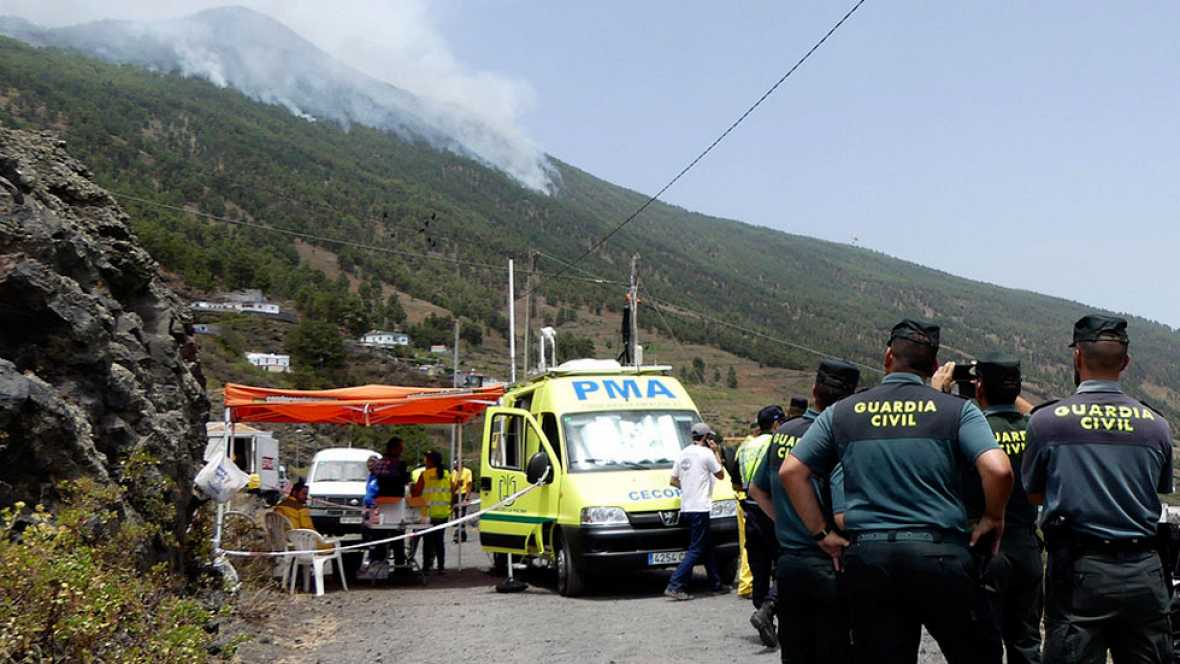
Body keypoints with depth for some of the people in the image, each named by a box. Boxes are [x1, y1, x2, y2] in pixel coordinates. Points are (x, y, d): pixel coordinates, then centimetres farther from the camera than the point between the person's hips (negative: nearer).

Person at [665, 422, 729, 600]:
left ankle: (716, 584, 24)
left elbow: (673, 481, 14)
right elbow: (720, 475, 2)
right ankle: (675, 586, -17)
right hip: (700, 508, -8)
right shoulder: (706, 454, -10)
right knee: (696, 549, -8)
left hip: (686, 508, 9)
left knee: (707, 547, 17)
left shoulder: (682, 454, 12)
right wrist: (716, 453, 9)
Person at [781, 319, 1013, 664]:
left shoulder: (842, 412, 8)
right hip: (938, 552, -2)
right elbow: (998, 469, -13)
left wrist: (821, 533, 10)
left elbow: (790, 471, 6)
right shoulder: (957, 410, 1)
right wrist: (993, 519, 5)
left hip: (866, 554, 2)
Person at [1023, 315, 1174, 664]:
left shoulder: (1046, 420, -5)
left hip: (1079, 572, -2)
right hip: (1143, 572, 3)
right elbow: (1162, 491, 12)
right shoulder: (1156, 425, 1)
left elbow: (1034, 494, 7)